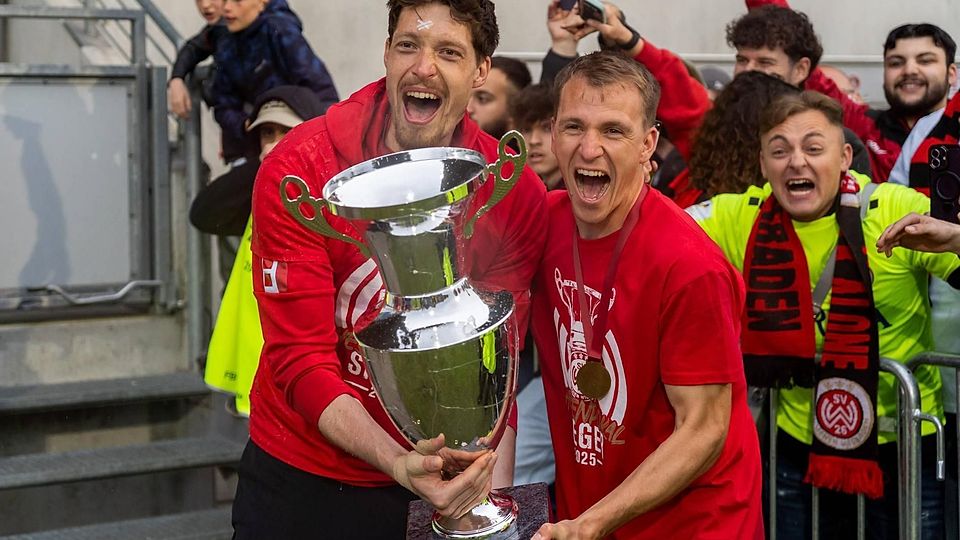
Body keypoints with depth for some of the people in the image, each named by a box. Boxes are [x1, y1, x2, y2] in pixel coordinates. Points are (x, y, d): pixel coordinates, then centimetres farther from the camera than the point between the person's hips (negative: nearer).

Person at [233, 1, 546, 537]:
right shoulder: (299, 170, -17)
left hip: (437, 477, 1)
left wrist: (493, 496, -23)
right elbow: (302, 360, -19)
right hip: (297, 469, -1)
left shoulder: (514, 194, -12)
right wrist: (397, 463, -33)